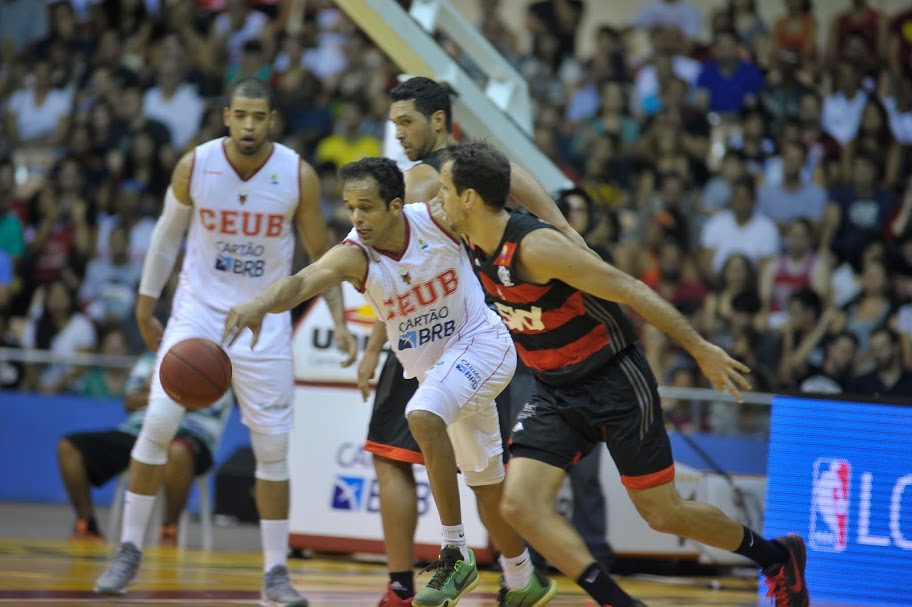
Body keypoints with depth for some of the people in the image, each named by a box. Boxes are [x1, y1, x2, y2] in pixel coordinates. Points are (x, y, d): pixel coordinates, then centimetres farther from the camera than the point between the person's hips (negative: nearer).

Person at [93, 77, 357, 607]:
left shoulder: (298, 176, -10)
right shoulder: (194, 166, -9)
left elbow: (321, 253, 2)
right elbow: (168, 233, 6)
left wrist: (340, 320, -5)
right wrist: (146, 302, 10)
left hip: (264, 320, 0)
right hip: (198, 309, 0)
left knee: (273, 444, -2)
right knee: (158, 424, -10)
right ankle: (130, 551, 3)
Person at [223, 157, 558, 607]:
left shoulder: (437, 219, -22)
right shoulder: (354, 255, -20)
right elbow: (303, 281, -41)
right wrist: (259, 304, -61)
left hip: (481, 341, -5)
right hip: (430, 364, 5)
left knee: (423, 417, -31)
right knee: (486, 486, 17)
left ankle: (456, 555, -22)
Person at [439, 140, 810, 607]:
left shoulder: (536, 246, -27)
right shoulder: (476, 243, -4)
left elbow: (629, 290, -24)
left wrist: (702, 351, -21)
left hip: (614, 384, -7)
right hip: (555, 393, 7)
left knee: (663, 514, 2)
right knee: (520, 505, -13)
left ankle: (777, 557, 26)